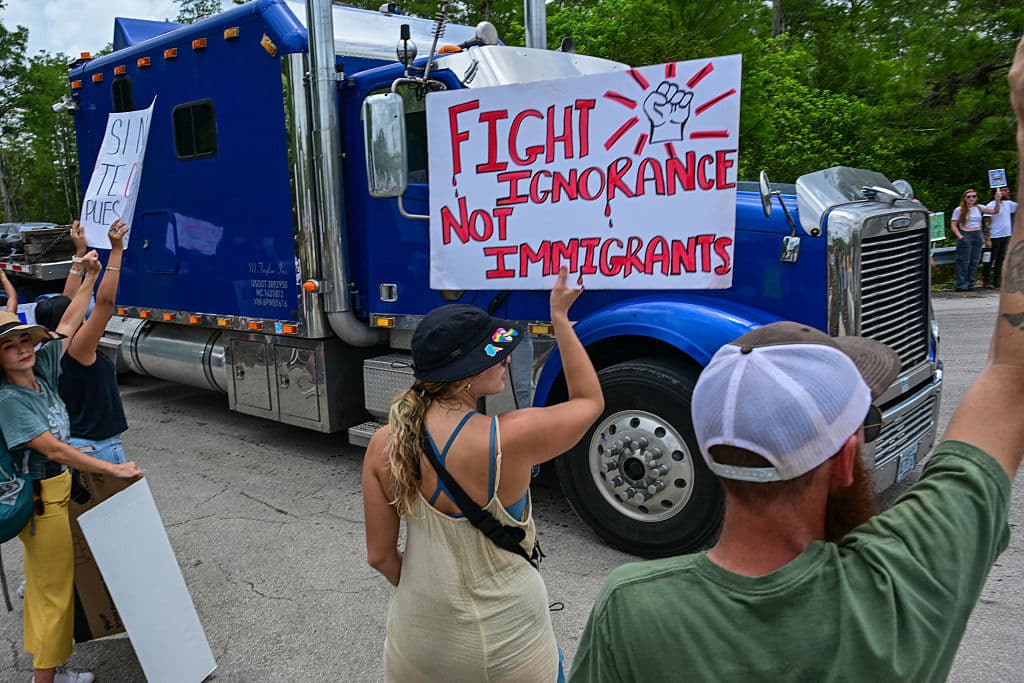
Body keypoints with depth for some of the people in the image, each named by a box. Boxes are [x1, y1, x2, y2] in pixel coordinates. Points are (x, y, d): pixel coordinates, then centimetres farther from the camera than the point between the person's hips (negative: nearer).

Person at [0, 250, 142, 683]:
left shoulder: (41, 368, -2)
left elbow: (69, 321, 7)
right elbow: (55, 450, -24)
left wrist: (90, 277, 7)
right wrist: (113, 470, -22)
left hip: (59, 489, 8)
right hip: (40, 499, -8)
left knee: (46, 583, 18)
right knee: (54, 588, 1)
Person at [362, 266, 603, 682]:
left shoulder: (384, 445, -14)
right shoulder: (512, 438, -25)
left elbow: (380, 556, -4)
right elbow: (590, 402, -5)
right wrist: (560, 318, -2)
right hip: (507, 645, -2)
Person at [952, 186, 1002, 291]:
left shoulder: (979, 208, 7)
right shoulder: (959, 210, -2)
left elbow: (995, 211, 2)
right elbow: (953, 225, -3)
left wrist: (997, 201, -13)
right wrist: (959, 236, -14)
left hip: (978, 236, 4)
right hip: (965, 236, -4)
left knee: (975, 261, 7)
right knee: (963, 262, -5)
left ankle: (970, 284, 14)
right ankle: (961, 285, -2)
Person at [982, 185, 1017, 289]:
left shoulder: (1009, 203, 10)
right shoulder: (991, 205, -10)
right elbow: (987, 223, -13)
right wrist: (987, 239, -18)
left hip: (1006, 236, 7)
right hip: (995, 236, -7)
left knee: (1001, 259, 11)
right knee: (991, 260, -2)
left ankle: (997, 281, 17)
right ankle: (986, 281, 4)